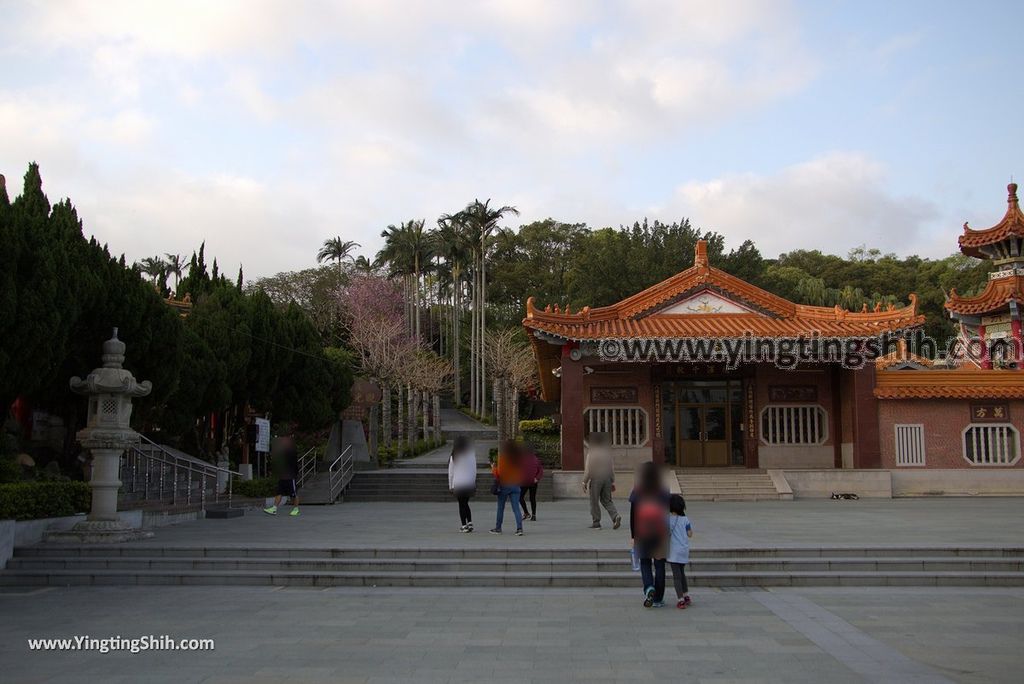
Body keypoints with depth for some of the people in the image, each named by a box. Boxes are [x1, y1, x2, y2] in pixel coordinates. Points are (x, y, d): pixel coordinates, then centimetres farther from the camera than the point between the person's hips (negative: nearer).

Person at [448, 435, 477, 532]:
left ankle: (464, 526, 4)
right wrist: (473, 483, 13)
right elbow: (474, 471, 4)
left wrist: (450, 485, 5)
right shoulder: (472, 456, 1)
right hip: (469, 484, 3)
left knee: (462, 505, 5)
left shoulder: (454, 457, -5)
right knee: (465, 503, 17)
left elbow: (450, 472, -3)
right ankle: (470, 523, 7)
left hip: (458, 484, -3)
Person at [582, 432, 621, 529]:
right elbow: (612, 469, 8)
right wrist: (613, 482, 14)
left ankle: (596, 523, 9)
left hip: (595, 479, -4)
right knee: (606, 500, 12)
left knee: (594, 501, 7)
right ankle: (615, 516, -10)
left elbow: (588, 469, -10)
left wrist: (584, 482, -4)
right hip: (607, 479, 5)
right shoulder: (608, 453, 6)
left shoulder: (591, 453, -8)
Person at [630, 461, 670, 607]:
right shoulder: (663, 493, -5)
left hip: (642, 535, 0)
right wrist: (668, 534, 7)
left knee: (645, 563, 13)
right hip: (660, 535, 0)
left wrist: (633, 536, 5)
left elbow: (632, 516, -3)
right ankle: (658, 599, 14)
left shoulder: (637, 493, -5)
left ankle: (649, 588, -13)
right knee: (659, 564, 10)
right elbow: (668, 514, -1)